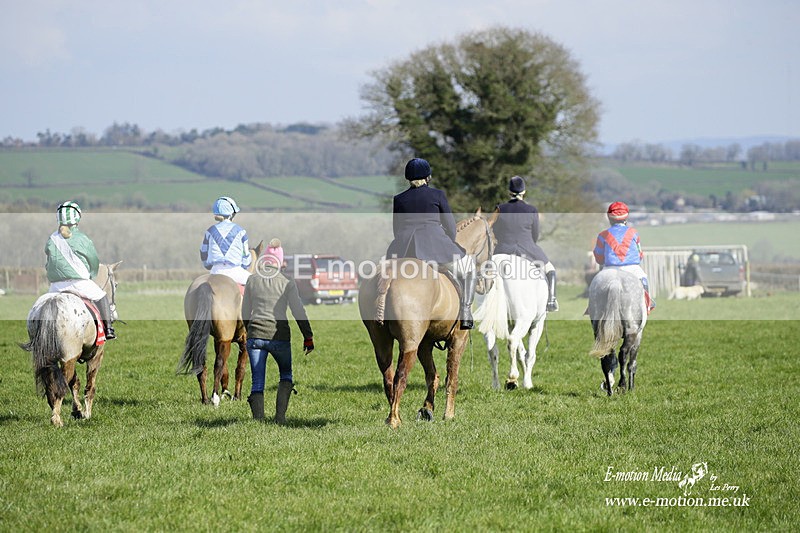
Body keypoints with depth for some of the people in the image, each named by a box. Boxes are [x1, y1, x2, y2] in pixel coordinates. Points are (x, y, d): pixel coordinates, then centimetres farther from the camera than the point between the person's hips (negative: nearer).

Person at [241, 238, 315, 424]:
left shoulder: (252, 281, 4)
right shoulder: (287, 283, -3)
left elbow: (245, 313, 12)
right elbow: (298, 311, -7)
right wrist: (308, 337, -1)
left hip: (255, 336, 1)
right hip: (280, 336, -1)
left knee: (257, 382, 7)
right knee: (286, 374, 19)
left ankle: (258, 420, -3)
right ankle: (280, 415, 2)